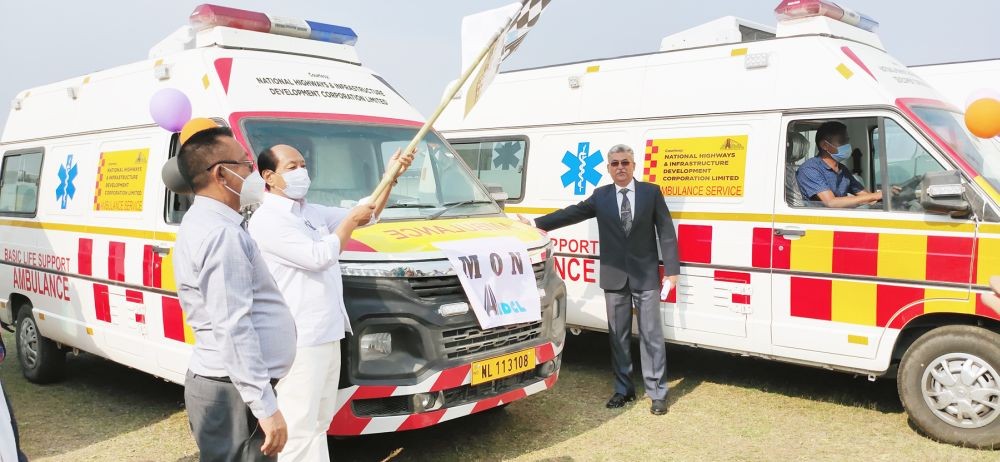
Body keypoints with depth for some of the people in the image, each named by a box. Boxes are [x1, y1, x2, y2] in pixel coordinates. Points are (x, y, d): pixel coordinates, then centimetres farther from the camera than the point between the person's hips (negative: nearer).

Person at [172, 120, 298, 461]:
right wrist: (266, 407, -24)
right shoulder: (222, 233, -19)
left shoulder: (202, 223, 14)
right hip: (233, 393, -10)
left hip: (218, 382, 10)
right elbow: (233, 328, -25)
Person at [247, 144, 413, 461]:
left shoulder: (313, 212, 15)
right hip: (298, 340, -9)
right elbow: (318, 256, -20)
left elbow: (368, 216, 21)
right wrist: (351, 219, -7)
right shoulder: (267, 220, -13)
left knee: (319, 421, 17)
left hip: (326, 334, 9)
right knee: (299, 426, -7)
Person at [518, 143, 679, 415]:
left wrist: (671, 269, -8)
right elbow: (571, 213, 4)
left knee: (651, 336, 0)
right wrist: (536, 224, -3)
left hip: (646, 276, -2)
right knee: (618, 336, 9)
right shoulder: (600, 196, 6)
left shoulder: (651, 192, 0)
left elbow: (666, 232, -2)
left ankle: (657, 393, 8)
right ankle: (623, 389, 20)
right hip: (614, 277, 2)